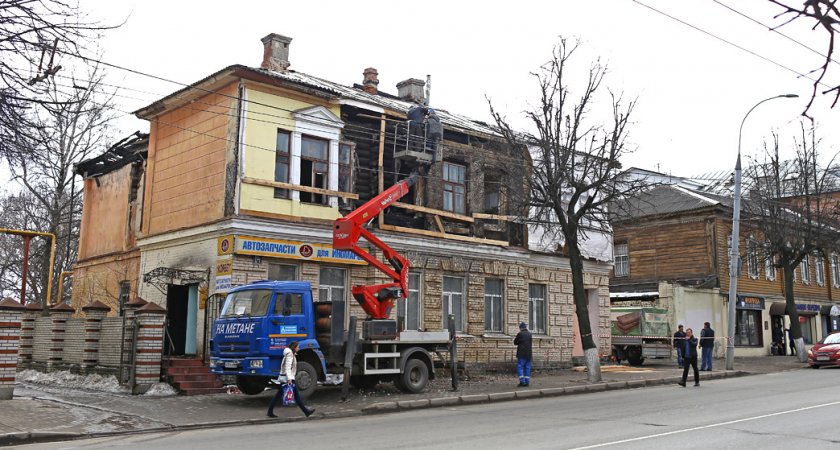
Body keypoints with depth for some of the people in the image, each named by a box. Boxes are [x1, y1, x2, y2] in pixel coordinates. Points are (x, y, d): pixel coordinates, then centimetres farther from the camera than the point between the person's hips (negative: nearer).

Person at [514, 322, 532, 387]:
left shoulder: (520, 334, -11)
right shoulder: (529, 334, 9)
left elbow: (515, 342, -3)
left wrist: (515, 339, 15)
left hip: (521, 354, -6)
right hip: (529, 354, 6)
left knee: (520, 367, -3)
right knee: (527, 368, 10)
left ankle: (522, 382, -11)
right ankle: (527, 382, 10)